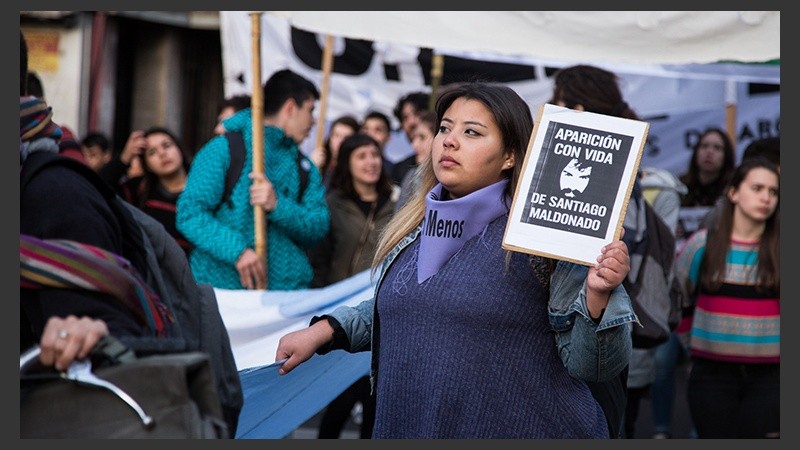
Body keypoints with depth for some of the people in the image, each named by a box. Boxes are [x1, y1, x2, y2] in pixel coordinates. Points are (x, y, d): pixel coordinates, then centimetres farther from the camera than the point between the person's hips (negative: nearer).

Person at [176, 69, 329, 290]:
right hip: (221, 285, -4)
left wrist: (278, 205, -13)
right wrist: (237, 250, -21)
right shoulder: (224, 149, 1)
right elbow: (190, 212, -8)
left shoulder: (305, 168, 18)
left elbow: (318, 228, 5)